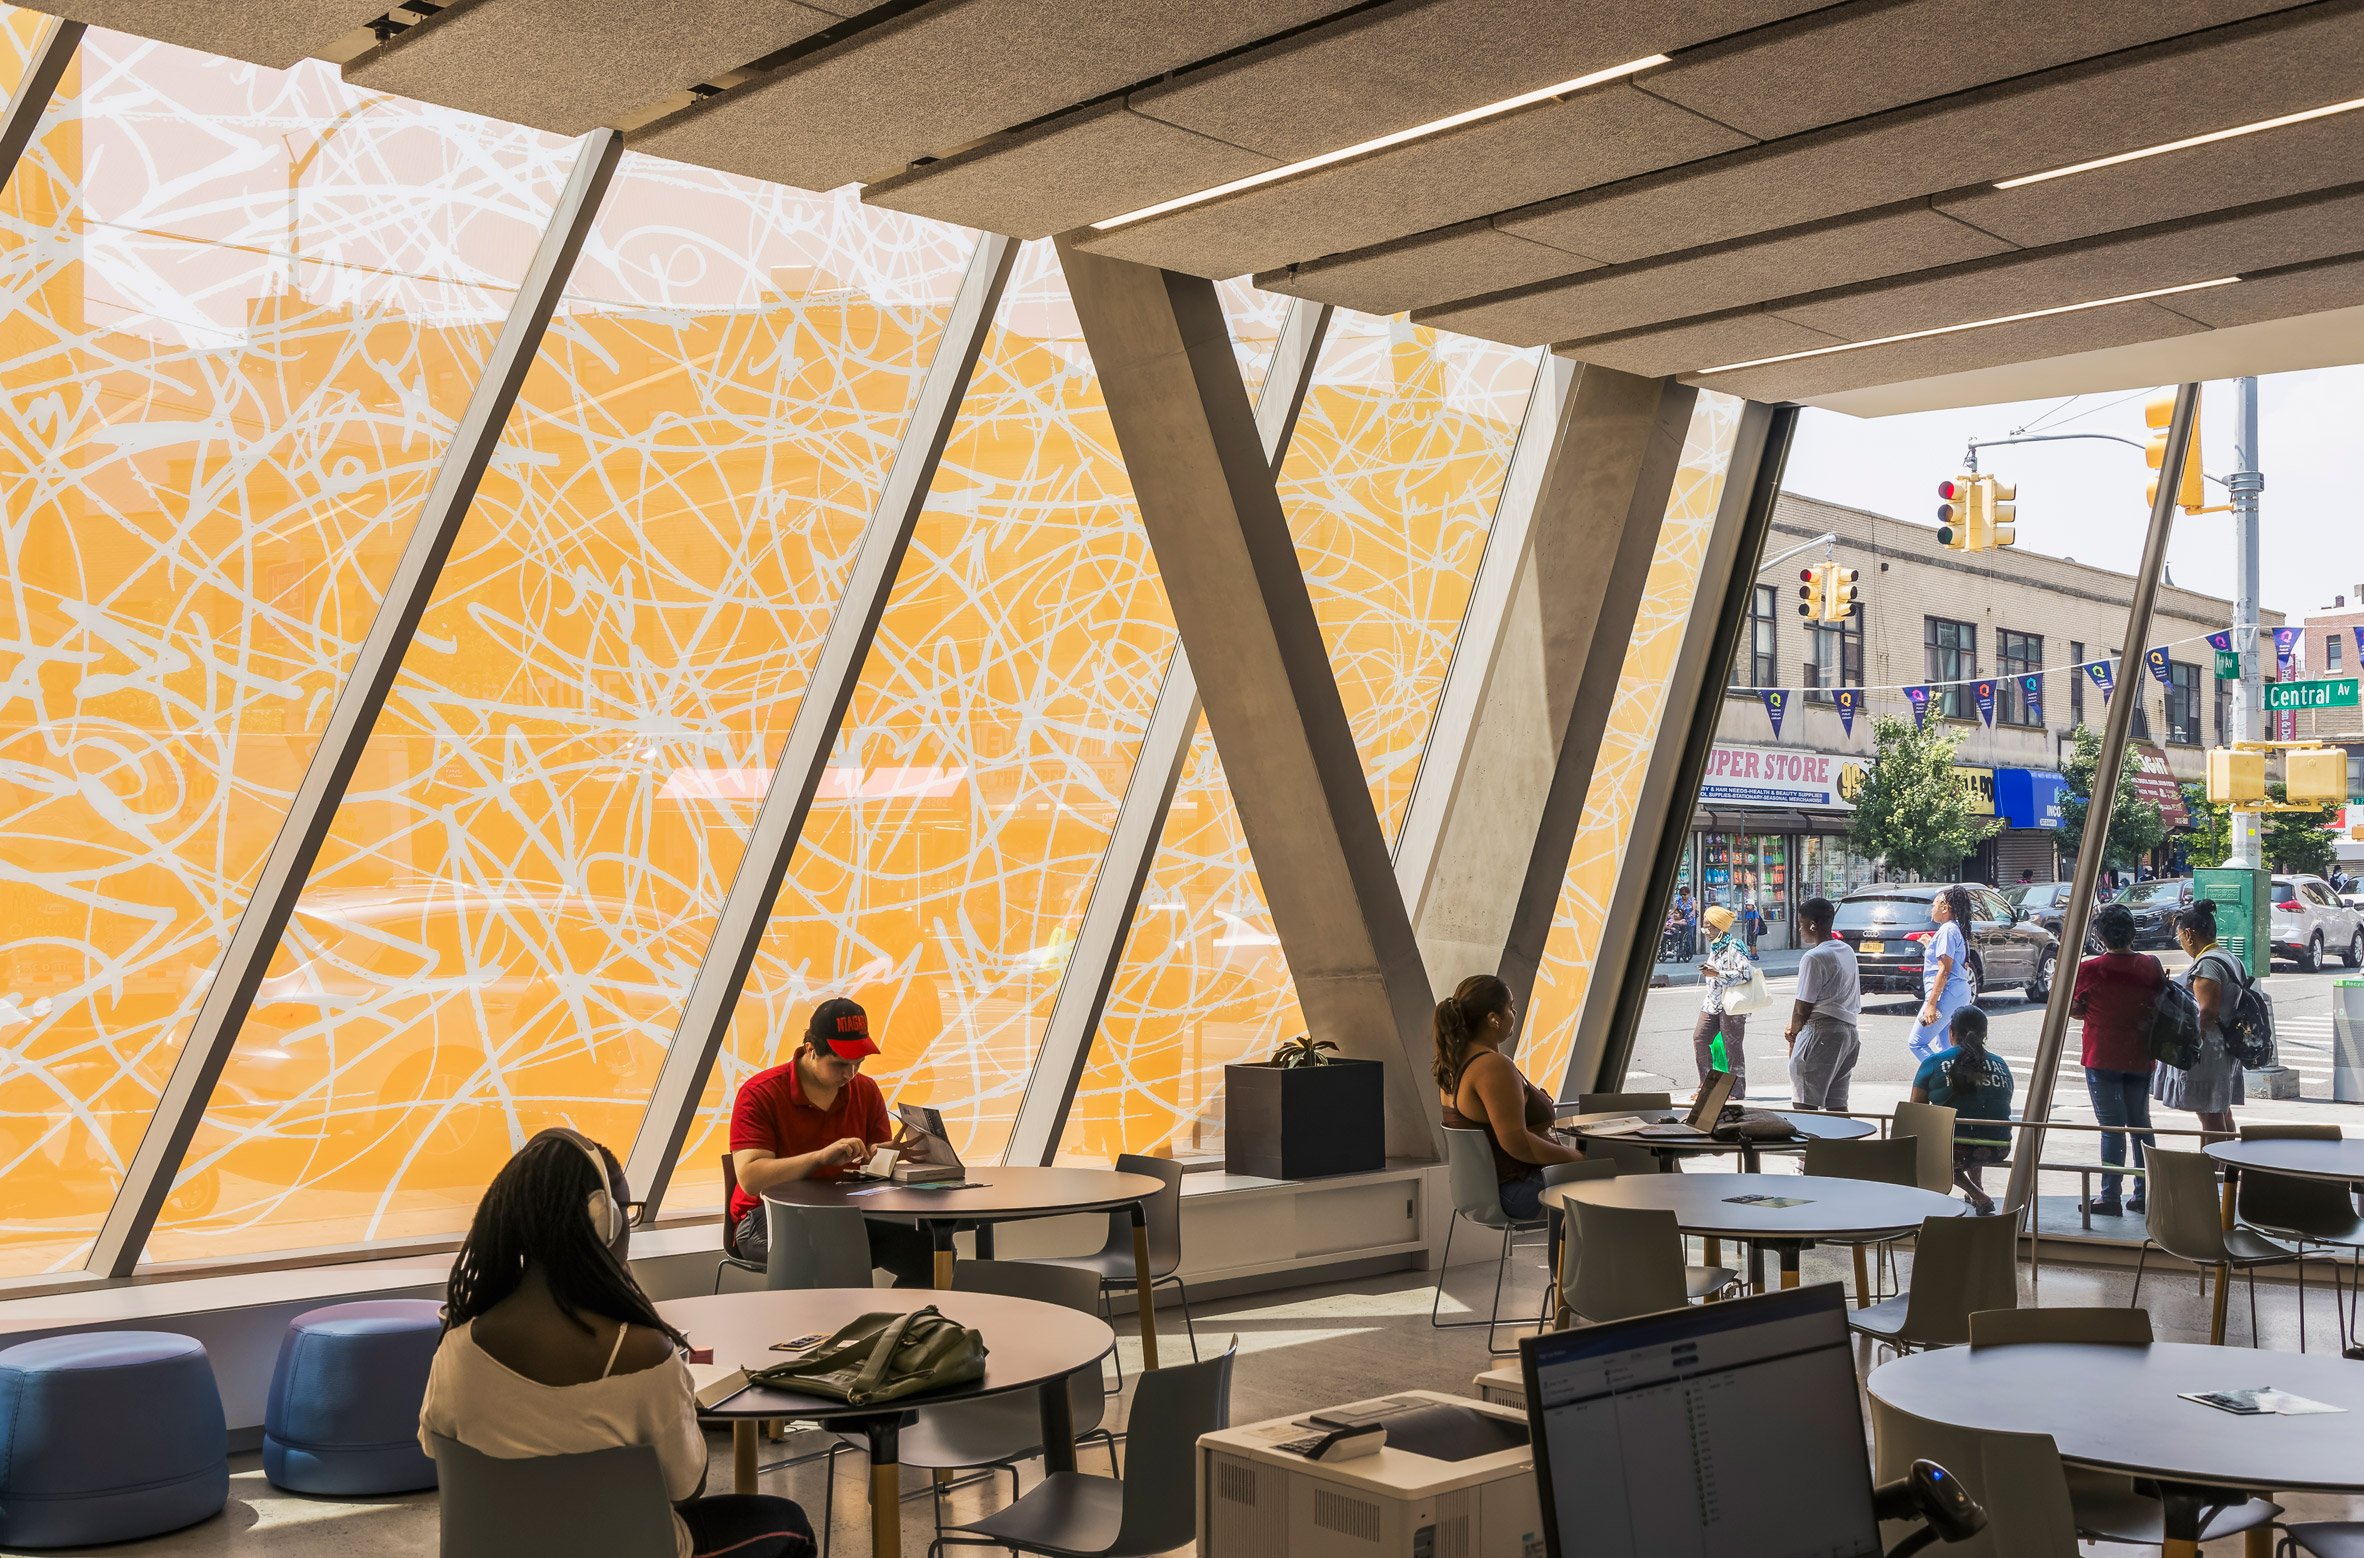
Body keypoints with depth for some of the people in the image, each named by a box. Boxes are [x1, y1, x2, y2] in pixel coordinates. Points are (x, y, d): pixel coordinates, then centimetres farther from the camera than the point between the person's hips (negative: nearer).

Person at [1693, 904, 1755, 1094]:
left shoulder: (1734, 947, -12)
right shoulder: (1714, 946, 16)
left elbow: (1744, 974, -20)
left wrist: (1716, 974, -23)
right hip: (1713, 1002, 9)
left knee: (1732, 1047, -3)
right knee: (1699, 1038, 0)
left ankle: (1737, 1091, 5)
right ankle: (1706, 1085, 9)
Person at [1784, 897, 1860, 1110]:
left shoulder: (1814, 957, -14)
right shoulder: (1847, 951, 13)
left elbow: (1803, 1006, -13)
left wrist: (1793, 1032, 5)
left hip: (1821, 1032, -9)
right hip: (1848, 1028, 9)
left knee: (1805, 1104, -5)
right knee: (1837, 1103, 11)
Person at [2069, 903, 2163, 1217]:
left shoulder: (2089, 969, -14)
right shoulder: (2151, 965, -4)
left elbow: (2074, 1010, -4)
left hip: (2102, 1059, -4)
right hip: (2140, 1058, 4)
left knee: (2112, 1127, -1)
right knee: (2141, 1124, 14)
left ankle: (2110, 1196, -1)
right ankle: (2144, 1194, 16)